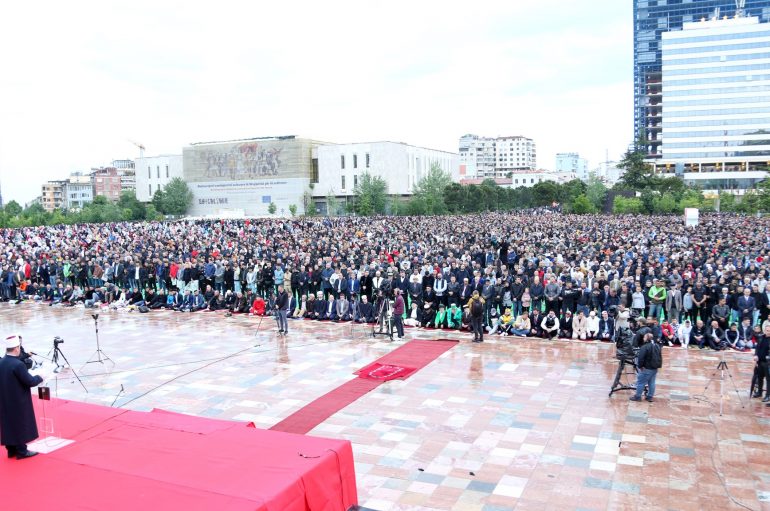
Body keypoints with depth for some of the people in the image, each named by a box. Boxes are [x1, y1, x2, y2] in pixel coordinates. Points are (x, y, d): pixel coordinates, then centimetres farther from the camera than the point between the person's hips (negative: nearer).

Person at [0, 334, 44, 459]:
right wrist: (39, 378, -2)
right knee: (20, 424, 4)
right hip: (18, 401, -8)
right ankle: (21, 451, 11)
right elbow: (30, 382, -20)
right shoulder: (18, 364, -23)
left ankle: (11, 449, 25)